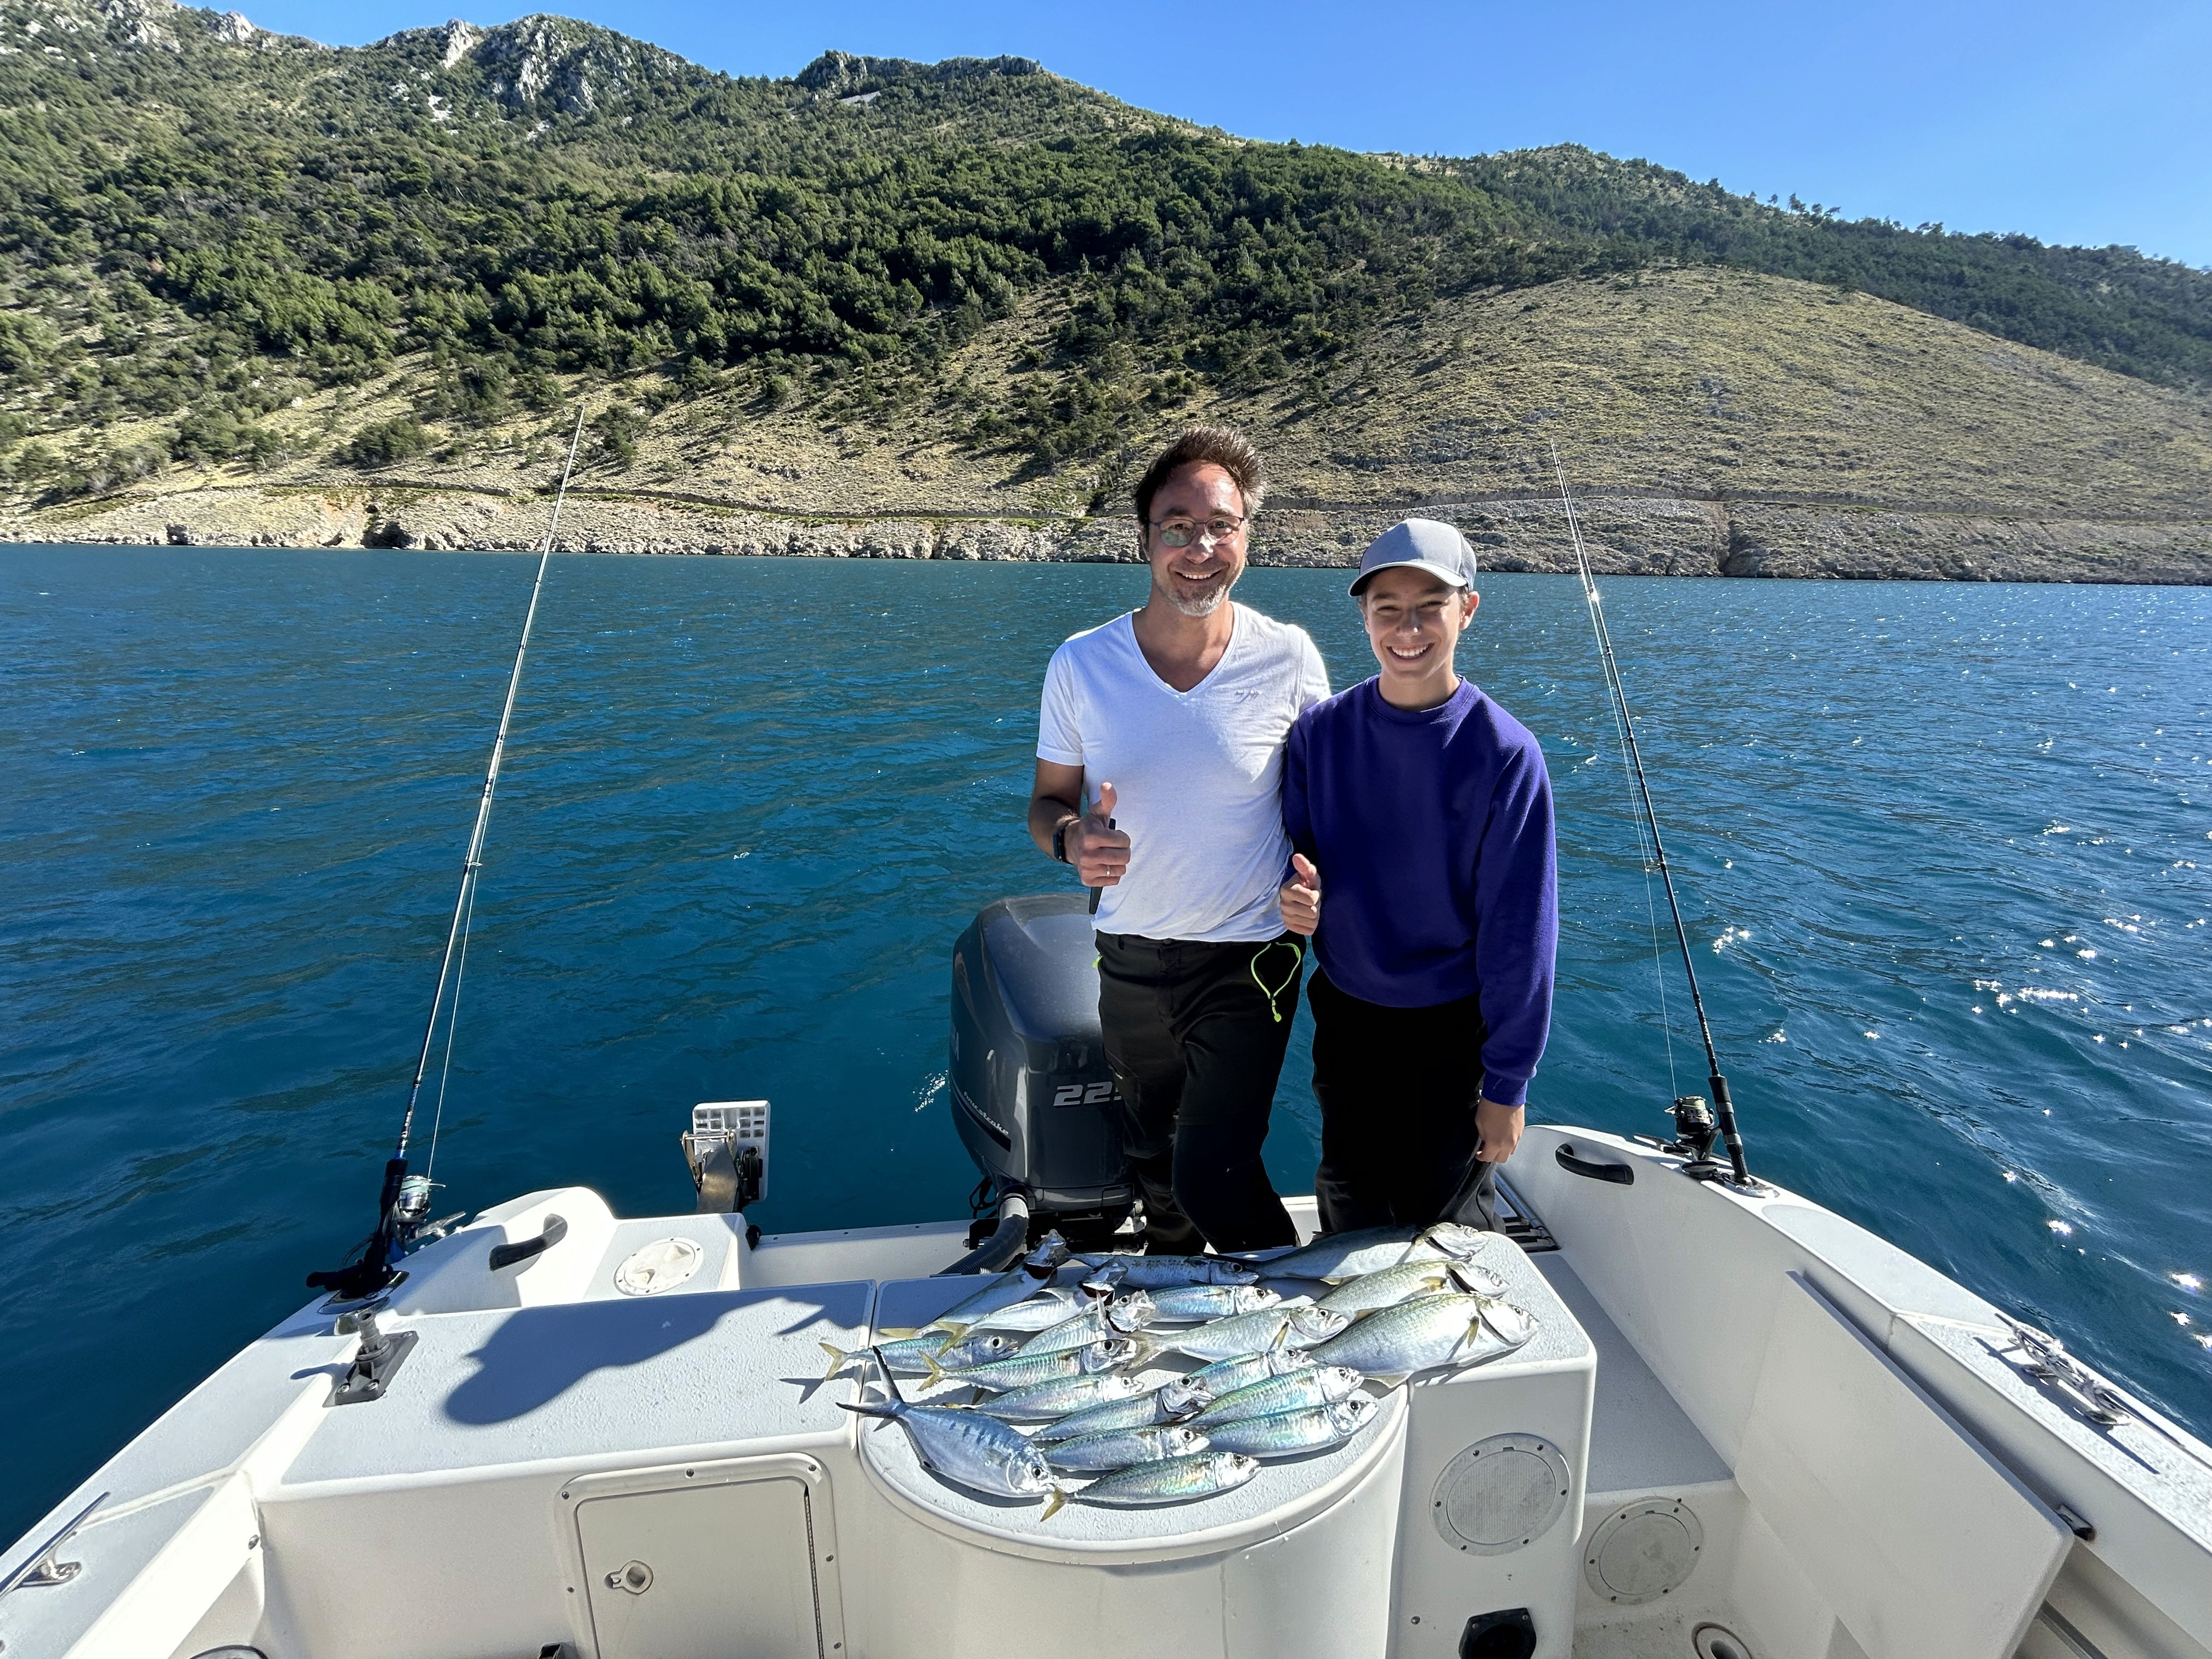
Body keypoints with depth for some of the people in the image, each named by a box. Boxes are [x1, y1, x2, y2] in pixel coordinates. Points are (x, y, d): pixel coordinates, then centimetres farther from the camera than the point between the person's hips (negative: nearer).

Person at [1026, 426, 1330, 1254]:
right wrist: (1073, 837, -22)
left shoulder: (1289, 658, -11)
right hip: (1129, 958, 3)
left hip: (1248, 959, -3)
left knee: (1211, 1177, -5)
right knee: (1152, 1167, 22)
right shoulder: (1080, 664, -8)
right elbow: (1047, 803, 2)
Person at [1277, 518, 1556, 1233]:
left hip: (1453, 1030, -3)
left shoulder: (1505, 754, -15)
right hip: (1345, 1018, 3)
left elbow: (1519, 931, -12)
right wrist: (1294, 893, -19)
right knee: (1347, 1211, 19)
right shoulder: (1320, 731, -6)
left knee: (1444, 1215, 13)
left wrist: (1507, 1084, -10)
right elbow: (1293, 853, 6)